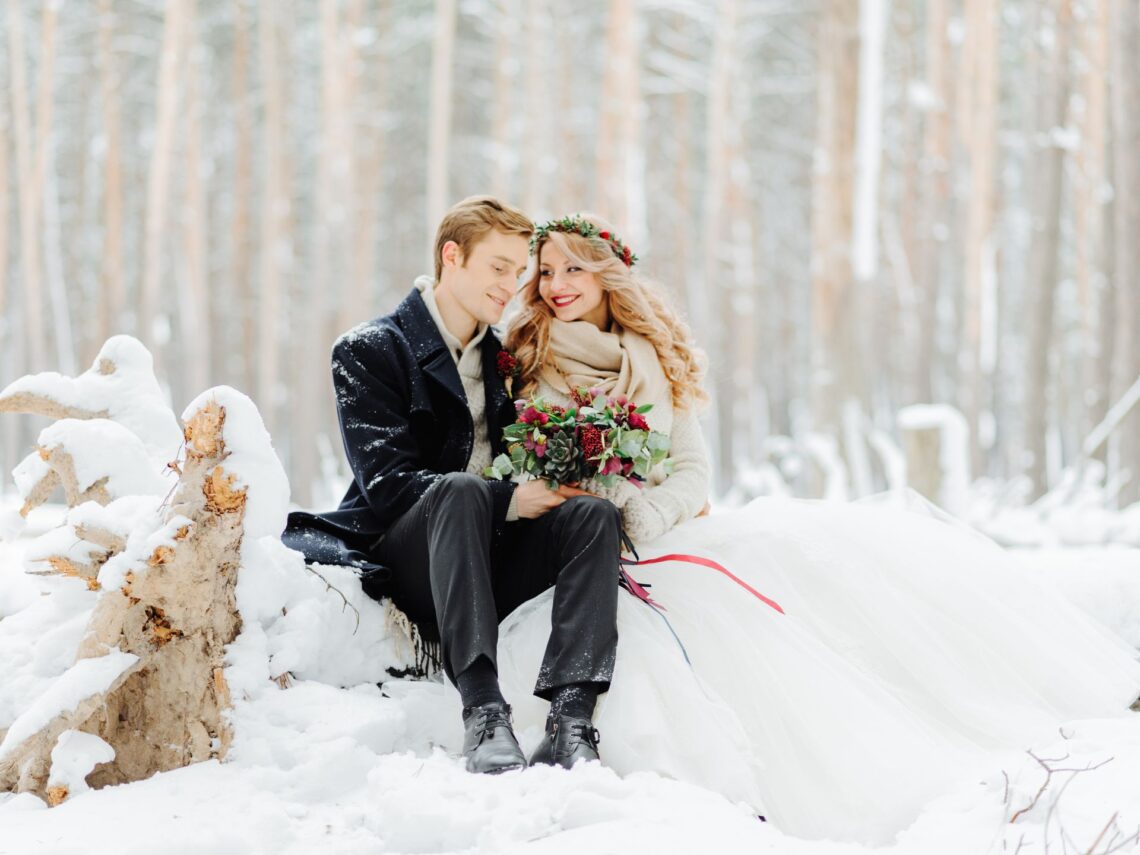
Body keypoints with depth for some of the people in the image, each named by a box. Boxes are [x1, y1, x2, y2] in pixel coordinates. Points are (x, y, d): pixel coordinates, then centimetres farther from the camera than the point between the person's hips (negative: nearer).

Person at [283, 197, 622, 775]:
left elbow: (522, 467, 21)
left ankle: (570, 722, -41)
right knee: (461, 489, -36)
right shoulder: (369, 351, -1)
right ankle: (484, 716, -49)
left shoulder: (499, 359, 19)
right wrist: (507, 500, -21)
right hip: (402, 560, -5)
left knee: (593, 513, -22)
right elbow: (386, 483, -13)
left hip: (484, 563, 5)